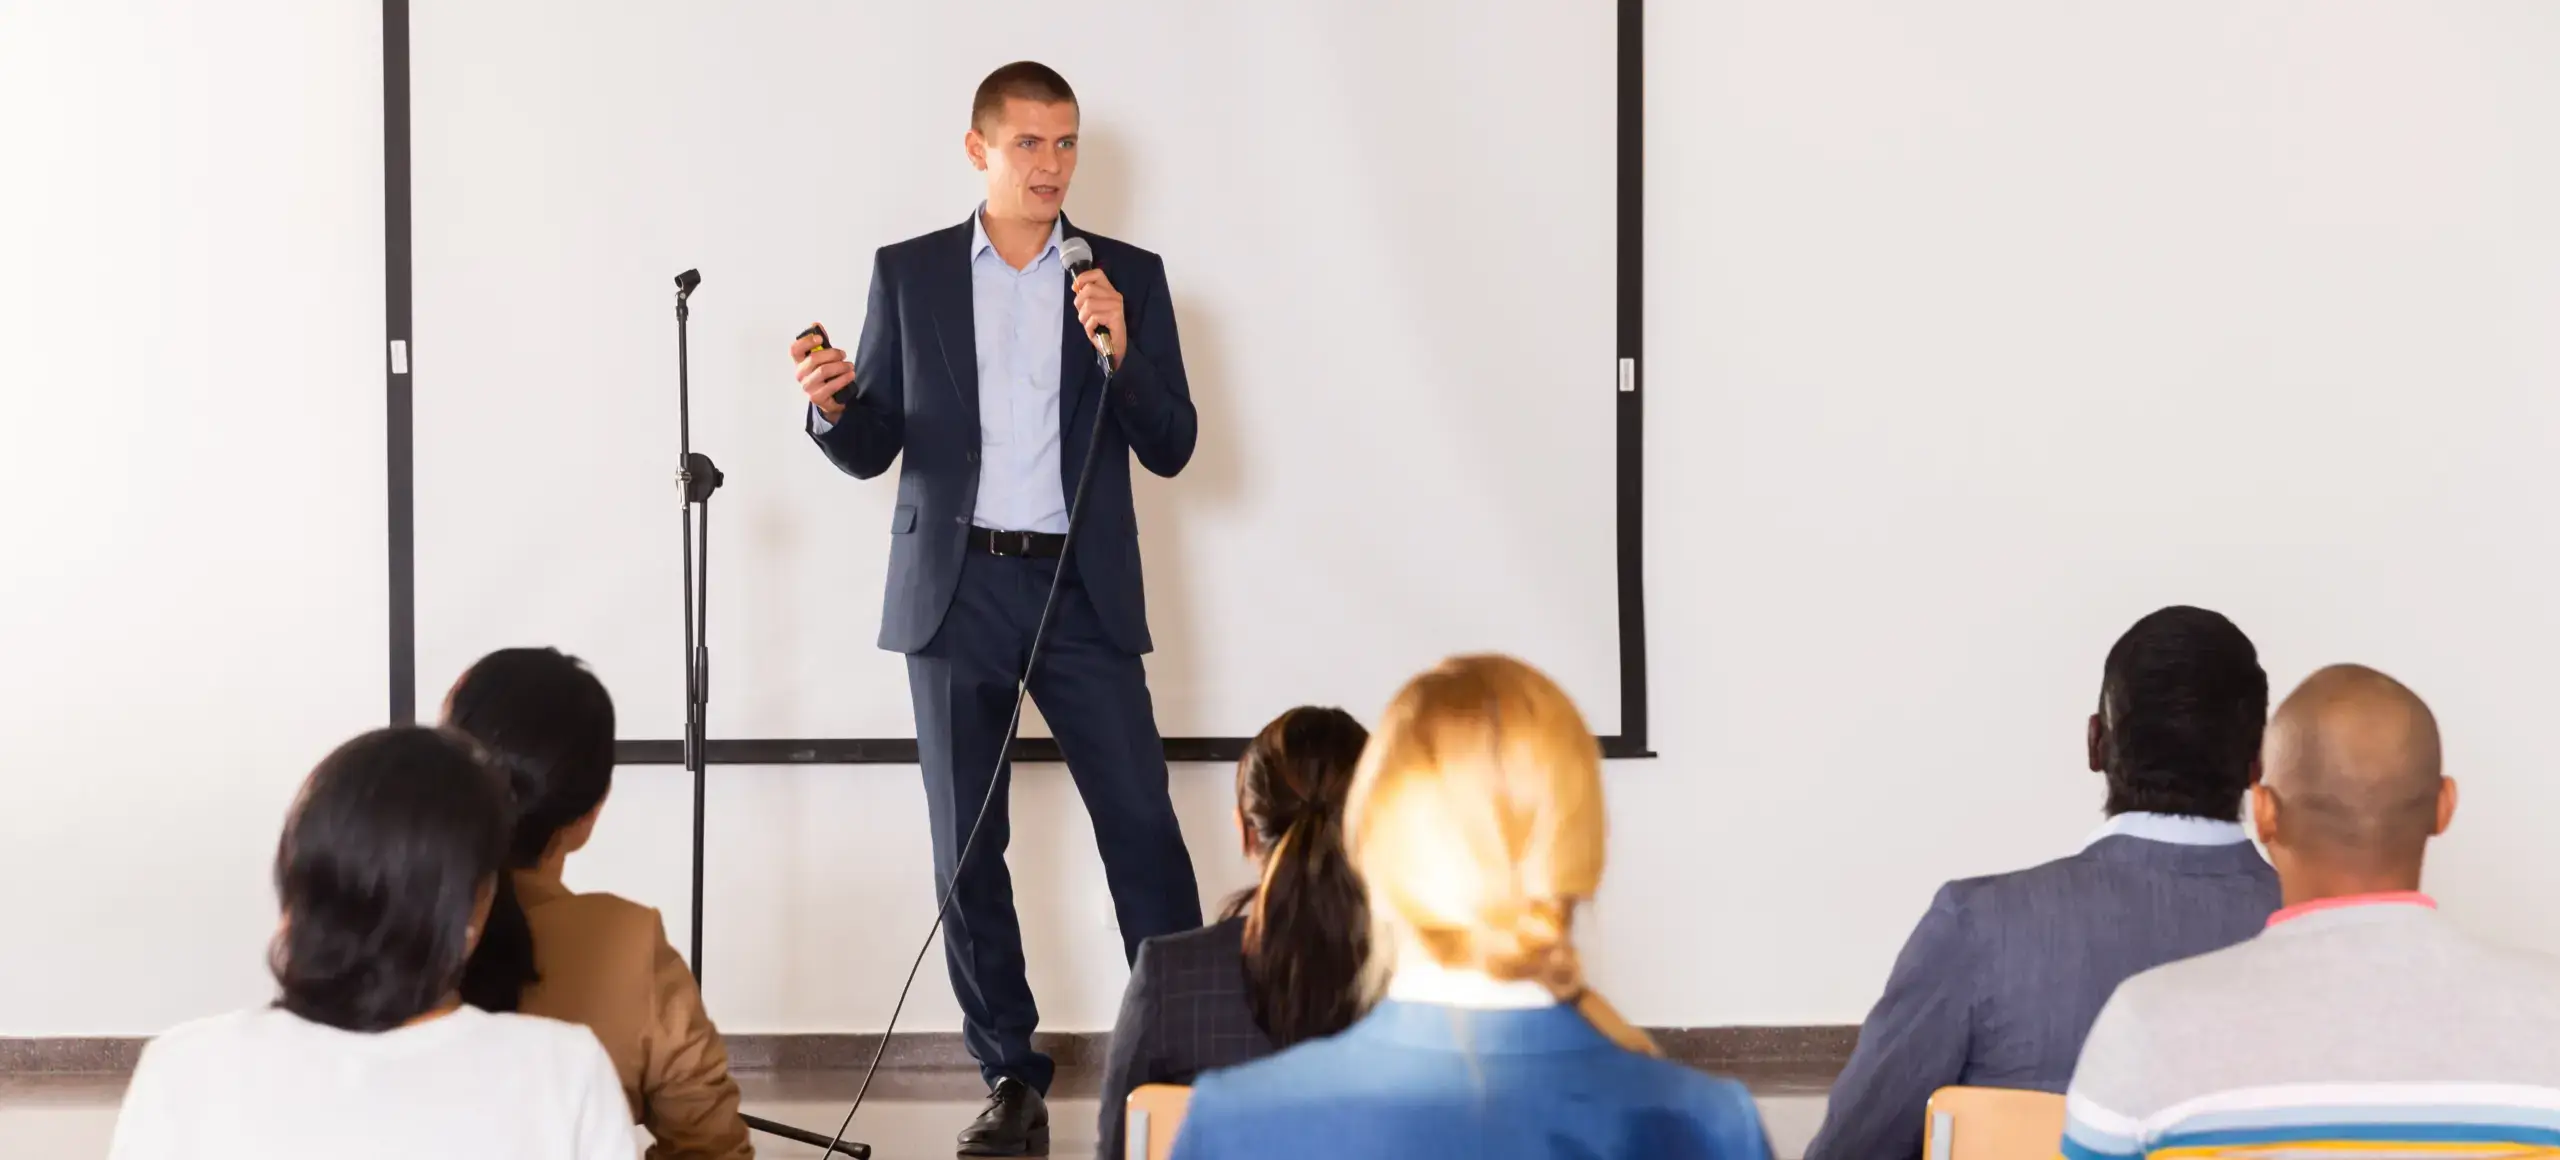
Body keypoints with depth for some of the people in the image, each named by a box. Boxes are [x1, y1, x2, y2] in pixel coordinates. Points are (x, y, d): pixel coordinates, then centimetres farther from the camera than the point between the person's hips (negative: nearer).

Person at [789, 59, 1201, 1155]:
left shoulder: (1127, 276, 6)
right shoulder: (909, 273, 7)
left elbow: (1170, 448, 2)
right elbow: (870, 451, 7)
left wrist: (1120, 351, -14)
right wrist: (831, 405, -15)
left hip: (1082, 594, -1)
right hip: (955, 591, 1)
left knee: (1142, 828, -8)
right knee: (966, 849, 4)